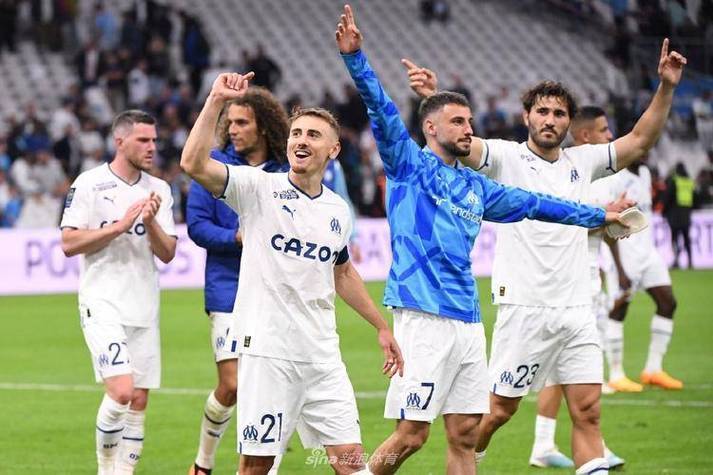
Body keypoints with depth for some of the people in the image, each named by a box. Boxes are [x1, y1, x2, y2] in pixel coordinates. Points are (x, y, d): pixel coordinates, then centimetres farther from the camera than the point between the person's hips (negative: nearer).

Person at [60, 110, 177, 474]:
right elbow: (69, 243, -9)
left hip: (144, 308, 5)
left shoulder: (159, 190, 10)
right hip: (103, 303, -5)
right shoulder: (89, 184, -4)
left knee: (139, 400, 4)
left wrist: (150, 222, -12)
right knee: (120, 392, -19)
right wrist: (119, 225, -15)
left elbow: (167, 253, 6)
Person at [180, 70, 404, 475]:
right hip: (267, 350, -5)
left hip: (322, 355, 5)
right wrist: (216, 101, -25)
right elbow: (194, 164, -19)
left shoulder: (338, 210, 12)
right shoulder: (259, 188, -4)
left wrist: (382, 327, 30)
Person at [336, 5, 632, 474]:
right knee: (411, 435, -11)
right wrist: (355, 58, -26)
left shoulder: (475, 187, 21)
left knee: (464, 435, 7)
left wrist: (598, 215, 39)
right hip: (425, 317, -7)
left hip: (468, 323, 7)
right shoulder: (409, 165, 2)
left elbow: (535, 203, 31)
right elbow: (382, 110, -12)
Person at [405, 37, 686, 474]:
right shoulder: (507, 158, -3)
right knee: (500, 410, 4)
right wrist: (433, 97, -38)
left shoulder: (582, 162, 11)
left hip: (576, 311, 4)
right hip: (524, 307, -4)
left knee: (588, 411, -2)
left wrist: (667, 88, -1)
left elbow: (640, 141, 11)